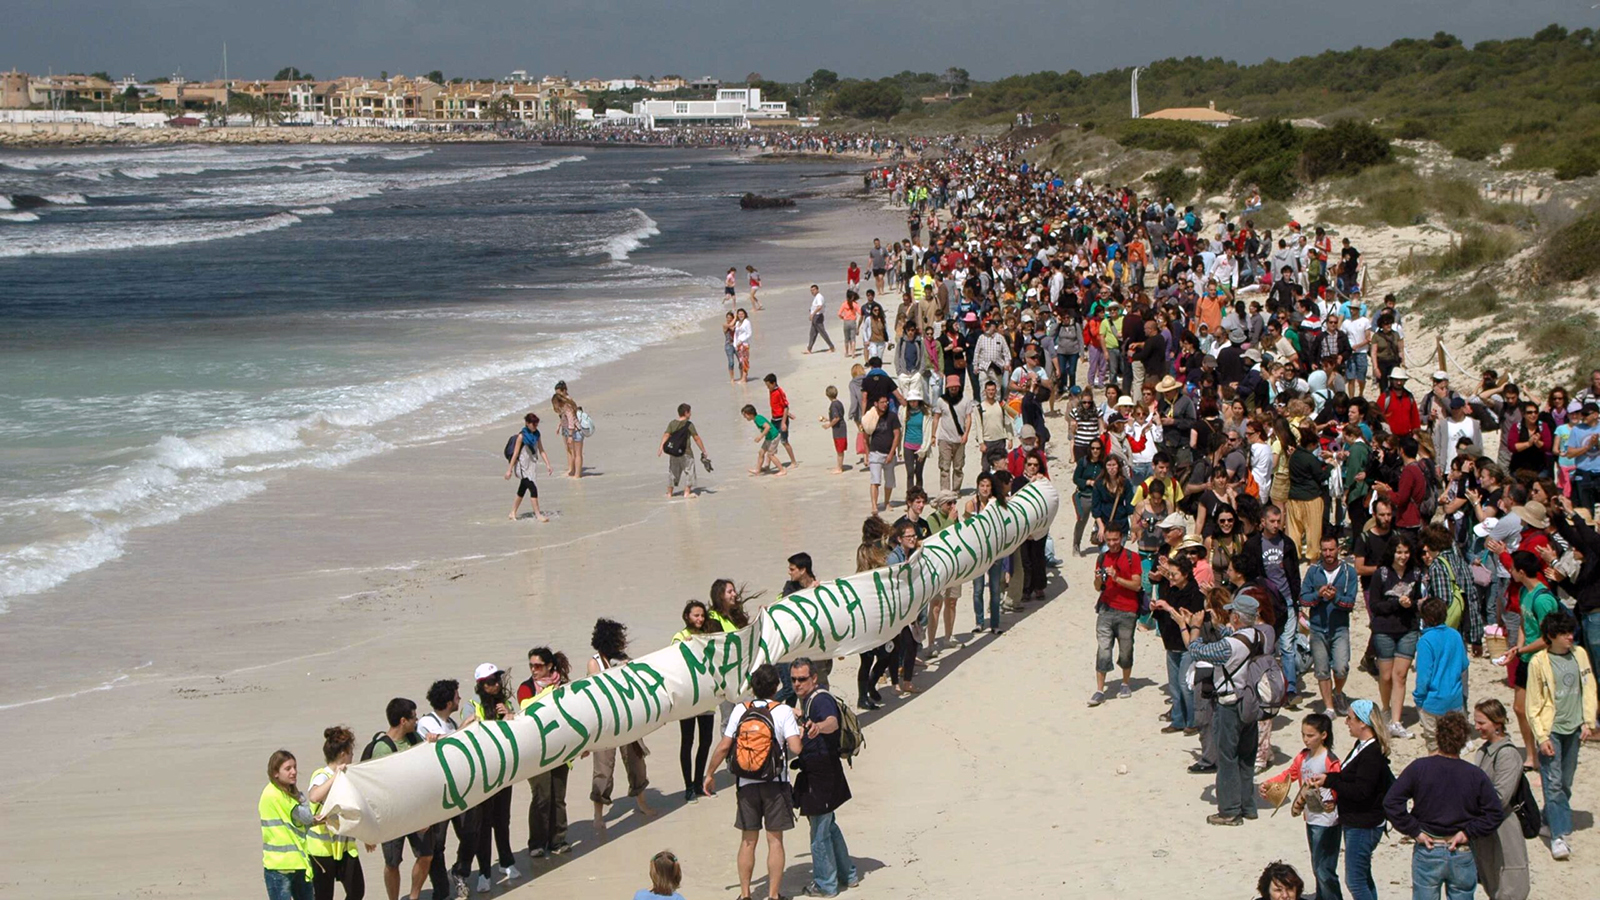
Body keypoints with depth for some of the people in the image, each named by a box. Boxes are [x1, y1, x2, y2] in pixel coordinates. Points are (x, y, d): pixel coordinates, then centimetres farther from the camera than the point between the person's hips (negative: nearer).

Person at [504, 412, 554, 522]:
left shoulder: (536, 435, 4)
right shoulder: (522, 436, -14)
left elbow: (541, 451, 10)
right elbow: (515, 454, -13)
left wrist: (548, 465, 2)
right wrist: (509, 470, -12)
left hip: (530, 466, 7)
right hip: (522, 467, -7)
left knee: (522, 490, 14)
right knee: (533, 489, -13)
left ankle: (513, 514, 25)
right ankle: (538, 515, -11)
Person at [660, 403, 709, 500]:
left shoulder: (672, 424, 3)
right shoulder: (689, 425, -8)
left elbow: (666, 435, -9)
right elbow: (697, 439, -7)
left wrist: (661, 447, -15)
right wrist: (703, 451, 0)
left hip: (672, 453, 4)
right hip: (686, 453, -4)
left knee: (672, 472, 15)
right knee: (689, 471, 7)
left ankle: (669, 493, 21)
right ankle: (687, 492, 2)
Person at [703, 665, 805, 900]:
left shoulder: (741, 710, -2)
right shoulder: (783, 712, -9)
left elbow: (723, 747, -2)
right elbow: (795, 749, -18)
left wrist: (710, 774, 11)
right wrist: (799, 731, 3)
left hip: (746, 784, 2)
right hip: (775, 783, -2)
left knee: (748, 841, 10)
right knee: (775, 840, 5)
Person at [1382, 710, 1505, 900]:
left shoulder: (1419, 768, -9)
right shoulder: (1475, 775, -6)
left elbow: (1391, 802, -14)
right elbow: (1495, 814, -9)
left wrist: (1415, 831, -8)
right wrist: (1467, 832, -5)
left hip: (1428, 853, -1)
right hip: (1462, 856, 1)